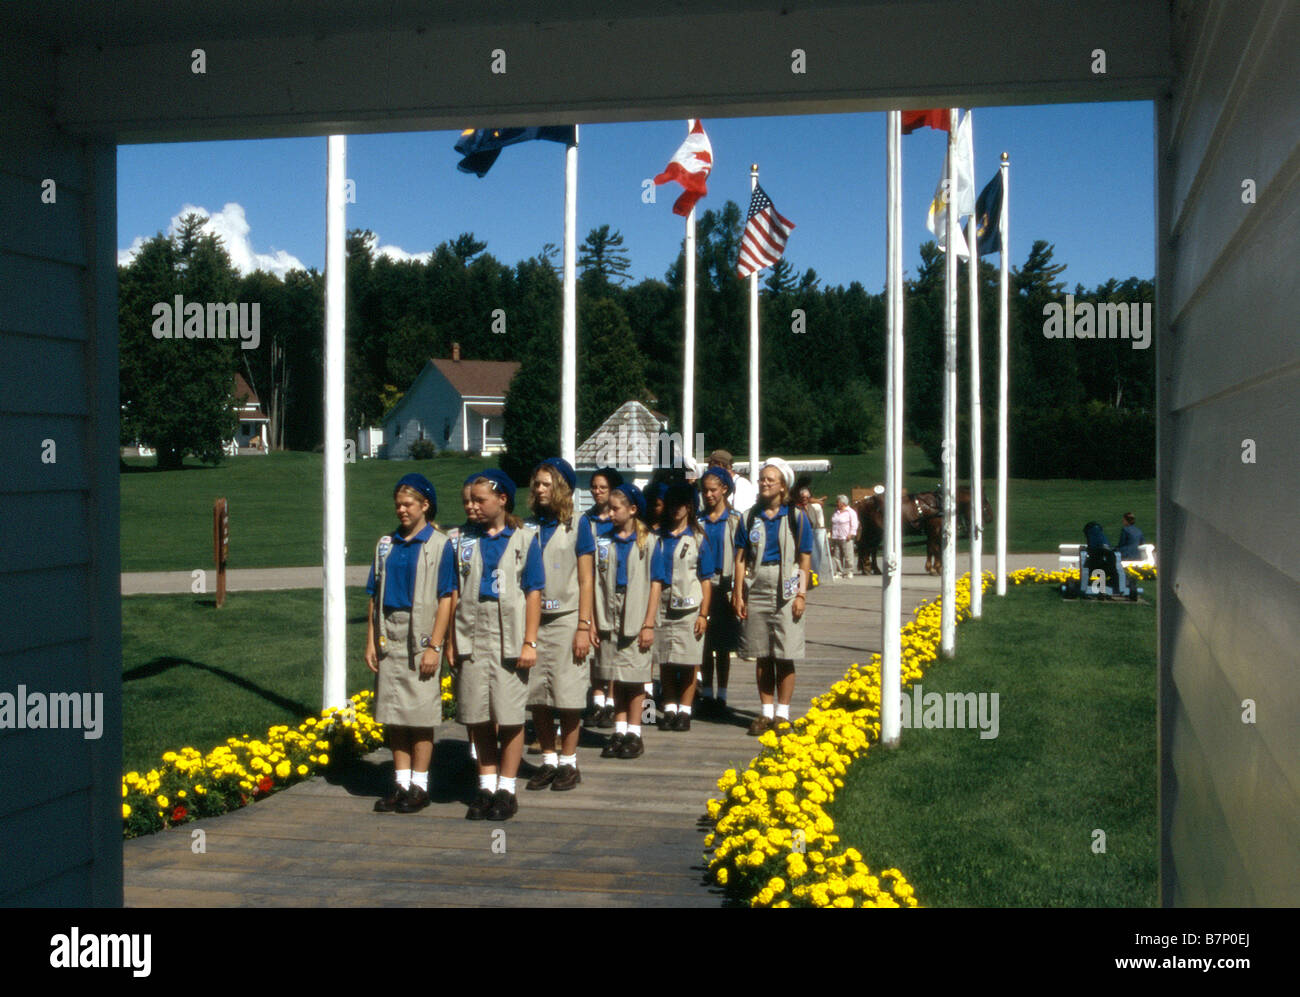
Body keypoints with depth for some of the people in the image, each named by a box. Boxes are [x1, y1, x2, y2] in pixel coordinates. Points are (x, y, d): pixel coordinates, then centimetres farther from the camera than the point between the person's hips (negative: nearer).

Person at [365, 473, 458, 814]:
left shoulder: (439, 545, -2)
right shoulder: (386, 545, 12)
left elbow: (446, 599, -7)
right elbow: (374, 597, 14)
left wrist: (434, 647, -12)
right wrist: (371, 642, 7)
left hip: (420, 639, -5)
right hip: (389, 639, 5)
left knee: (421, 714, 0)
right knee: (394, 715, 8)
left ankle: (419, 786, 9)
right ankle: (401, 784, 17)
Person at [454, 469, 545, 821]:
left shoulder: (524, 540, 3)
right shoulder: (466, 542, 10)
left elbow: (534, 594, 0)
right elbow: (455, 593, 10)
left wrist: (529, 643, -7)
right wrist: (452, 641, 4)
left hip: (510, 640, -3)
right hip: (472, 640, 3)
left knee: (510, 718, 0)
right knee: (478, 719, 6)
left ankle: (506, 790, 10)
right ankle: (486, 787, 17)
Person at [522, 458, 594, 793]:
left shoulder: (576, 527, 0)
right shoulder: (528, 527, 9)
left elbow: (586, 581, -2)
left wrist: (584, 627, -8)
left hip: (566, 620, -3)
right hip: (532, 620, 4)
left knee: (567, 696, -1)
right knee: (536, 696, 4)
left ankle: (568, 762, 10)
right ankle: (548, 761, 16)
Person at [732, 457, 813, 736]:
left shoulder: (796, 517, 1)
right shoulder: (750, 518, 9)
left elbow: (805, 559, 1)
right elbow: (741, 558, 9)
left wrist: (801, 594, -6)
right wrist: (738, 593, 2)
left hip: (785, 590, -3)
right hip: (756, 590, 3)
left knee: (785, 656, -2)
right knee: (762, 656, 8)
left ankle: (782, 714, 7)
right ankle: (766, 713, 16)